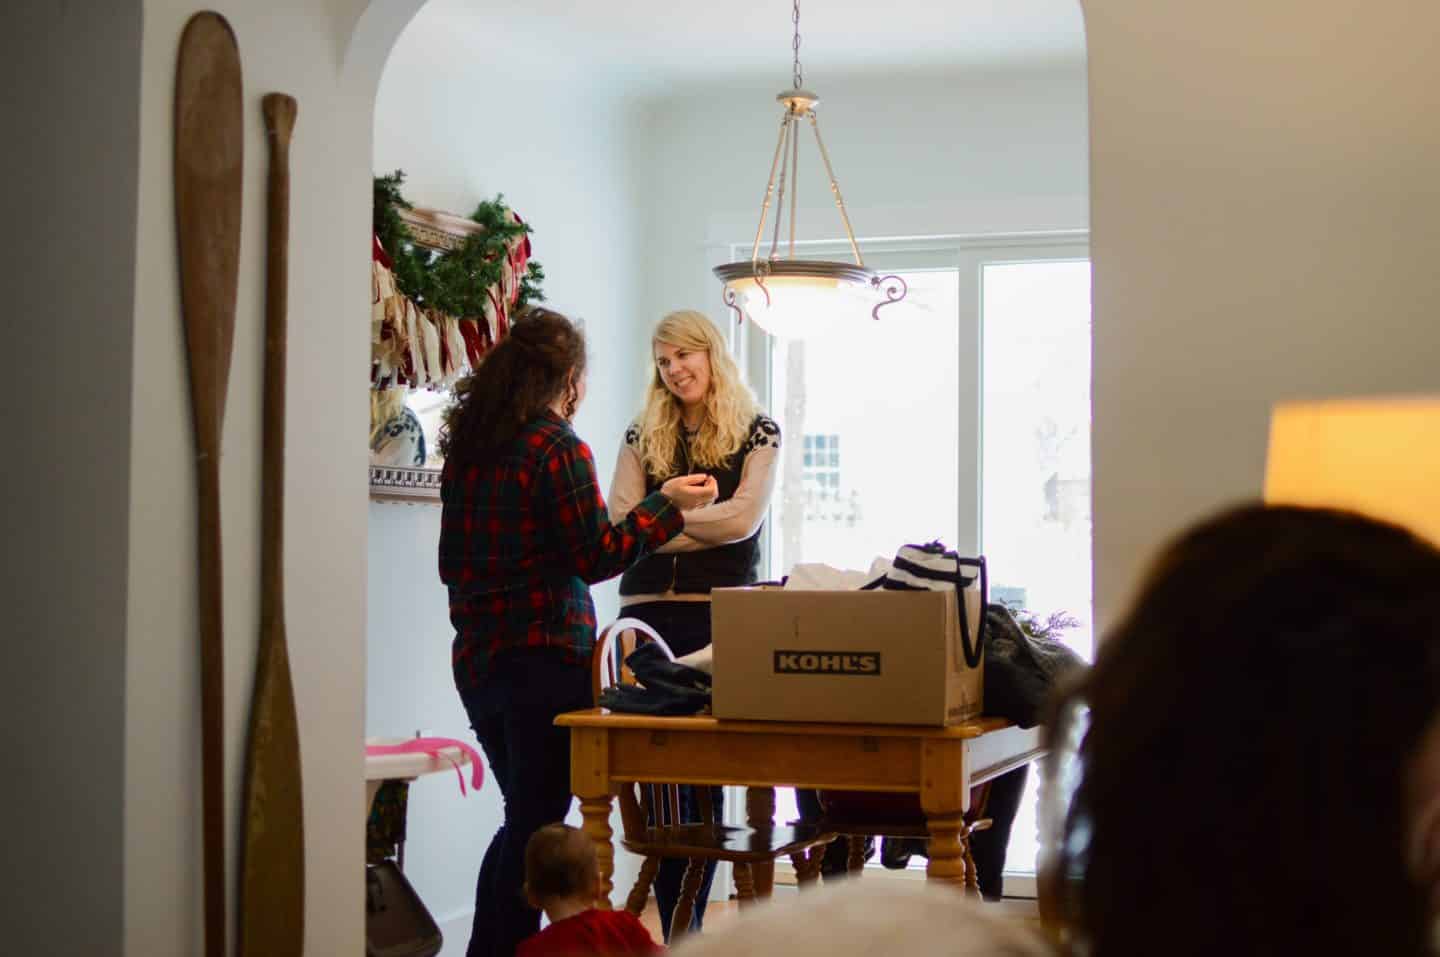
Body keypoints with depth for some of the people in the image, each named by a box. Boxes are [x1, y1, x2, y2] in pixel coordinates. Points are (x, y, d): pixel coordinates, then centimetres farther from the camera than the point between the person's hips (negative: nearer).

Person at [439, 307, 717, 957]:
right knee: (534, 828, 0)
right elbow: (595, 558, -12)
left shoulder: (466, 446, 9)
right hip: (545, 658, -8)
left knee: (523, 822, 18)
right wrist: (667, 505, -5)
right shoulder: (559, 448, -12)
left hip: (477, 657, 8)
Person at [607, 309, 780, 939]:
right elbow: (619, 525, 1)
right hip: (648, 610, 2)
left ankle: (687, 925, 8)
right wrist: (692, 514, -13)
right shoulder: (642, 437, 13)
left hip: (720, 613, -2)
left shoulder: (757, 433, 6)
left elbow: (743, 519, -8)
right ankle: (678, 928, 5)